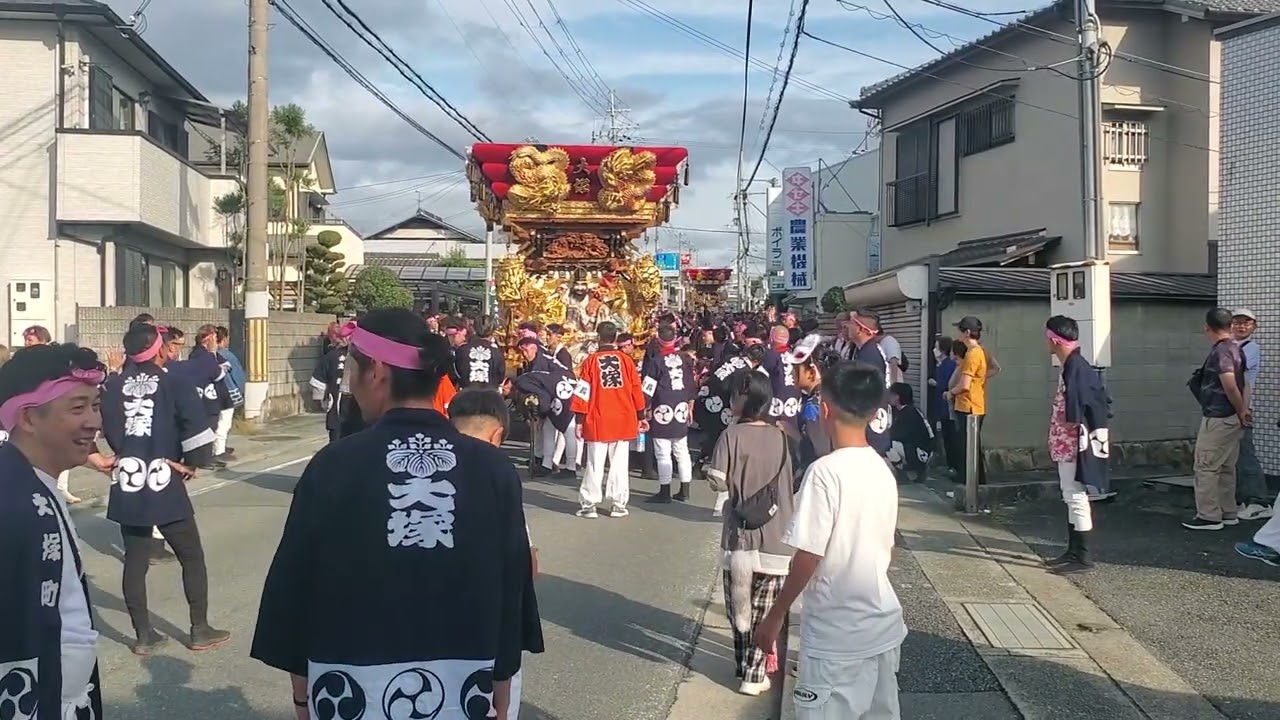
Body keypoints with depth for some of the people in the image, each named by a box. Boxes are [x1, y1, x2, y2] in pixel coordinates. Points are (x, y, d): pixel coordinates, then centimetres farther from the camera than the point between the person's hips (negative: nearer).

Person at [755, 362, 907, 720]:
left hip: (836, 631, -7)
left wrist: (776, 615, -7)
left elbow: (808, 557, -18)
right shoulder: (883, 470, 4)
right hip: (883, 624, 7)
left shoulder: (825, 471, -19)